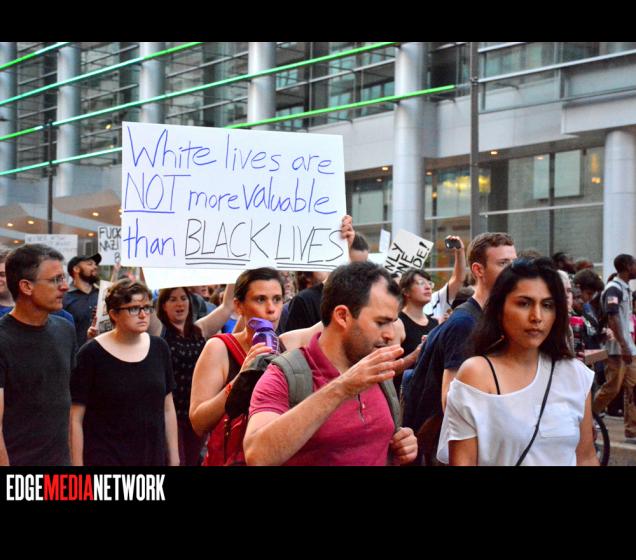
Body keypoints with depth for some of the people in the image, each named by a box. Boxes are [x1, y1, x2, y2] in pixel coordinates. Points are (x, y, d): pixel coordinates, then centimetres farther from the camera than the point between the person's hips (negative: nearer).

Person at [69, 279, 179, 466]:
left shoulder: (159, 348, 4)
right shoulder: (92, 354, -9)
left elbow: (168, 409, 10)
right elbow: (76, 419, -8)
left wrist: (174, 459, 9)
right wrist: (77, 464, -10)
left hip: (154, 458, 4)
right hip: (104, 460, -4)